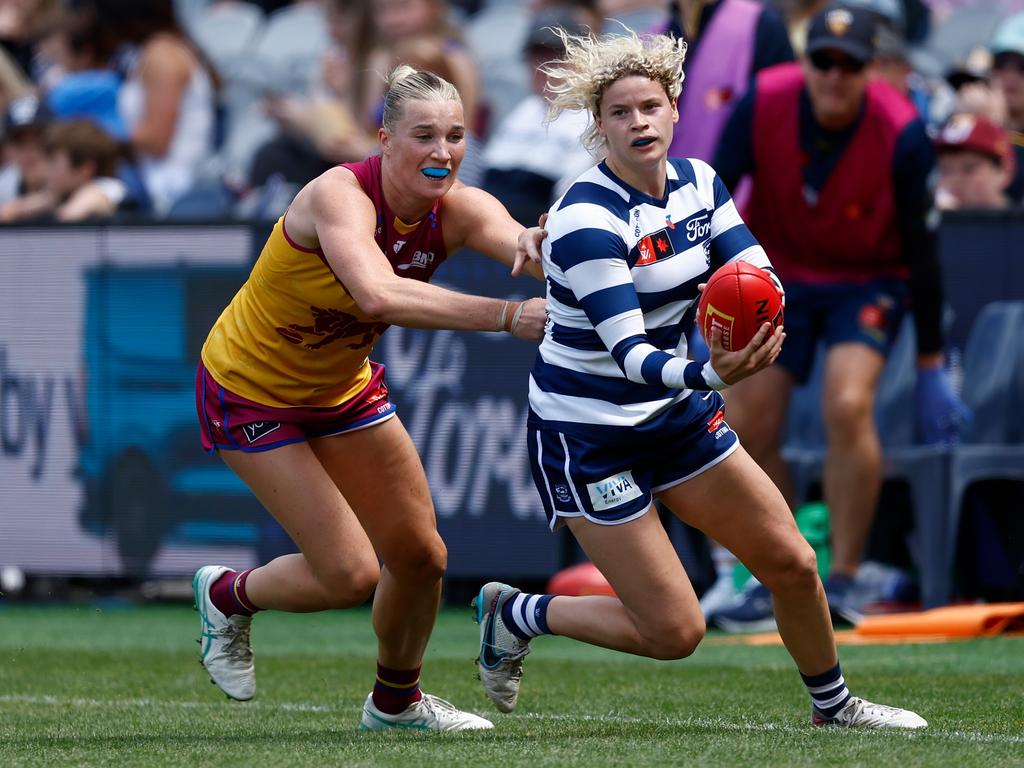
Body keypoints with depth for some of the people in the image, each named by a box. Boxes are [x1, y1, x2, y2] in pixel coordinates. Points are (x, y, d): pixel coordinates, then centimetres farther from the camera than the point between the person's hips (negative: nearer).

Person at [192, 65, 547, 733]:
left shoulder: (458, 210, -17)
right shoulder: (341, 195, -33)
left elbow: (522, 244, -38)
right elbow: (379, 295, -52)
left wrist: (541, 245, -63)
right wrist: (506, 316, -58)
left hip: (343, 389, 7)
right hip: (251, 394, -6)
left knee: (420, 555, 9)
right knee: (351, 575, -10)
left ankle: (396, 701, 36)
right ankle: (228, 596, 20)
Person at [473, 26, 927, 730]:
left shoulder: (697, 182, -1)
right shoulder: (587, 222, -25)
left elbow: (757, 269, -7)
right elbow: (627, 353, -31)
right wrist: (710, 375, -50)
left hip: (677, 414, 7)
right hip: (589, 436, -7)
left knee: (791, 562, 6)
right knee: (673, 632, -6)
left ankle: (833, 705, 30)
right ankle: (515, 614, 16)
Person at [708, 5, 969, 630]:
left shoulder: (903, 136, -26)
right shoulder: (762, 106, -22)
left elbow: (921, 251, -17)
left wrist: (931, 369, -13)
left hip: (869, 281, -3)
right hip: (777, 270, 3)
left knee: (848, 406, -25)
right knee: (747, 428, -3)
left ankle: (844, 579, -14)